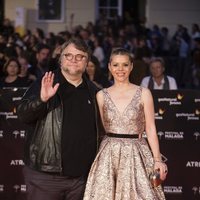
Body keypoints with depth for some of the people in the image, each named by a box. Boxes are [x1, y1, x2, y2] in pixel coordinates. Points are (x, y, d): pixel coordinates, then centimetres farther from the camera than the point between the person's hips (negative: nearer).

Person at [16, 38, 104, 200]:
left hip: (81, 175, 4)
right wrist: (42, 99, -28)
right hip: (45, 174, -4)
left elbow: (99, 128, 20)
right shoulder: (44, 84, 0)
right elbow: (23, 114, -10)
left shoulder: (92, 91, 11)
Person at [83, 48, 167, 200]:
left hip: (136, 154, -1)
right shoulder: (101, 95, 6)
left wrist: (157, 159, -7)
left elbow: (150, 129, 0)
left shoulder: (143, 94, 2)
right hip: (108, 155, 1)